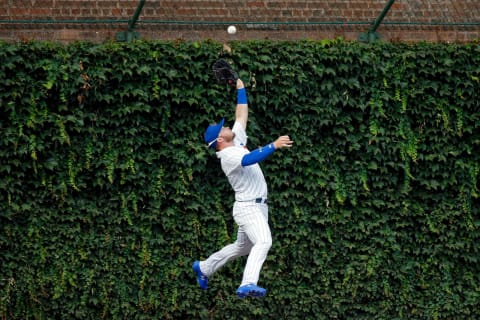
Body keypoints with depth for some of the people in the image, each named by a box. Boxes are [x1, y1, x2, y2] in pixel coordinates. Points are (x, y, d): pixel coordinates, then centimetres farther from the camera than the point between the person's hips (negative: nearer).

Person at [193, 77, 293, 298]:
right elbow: (249, 159, -35)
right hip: (248, 207, -10)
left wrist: (240, 88, 19)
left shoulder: (237, 141, 11)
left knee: (242, 247, 21)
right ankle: (248, 285, -45)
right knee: (263, 241, -30)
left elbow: (242, 115, 18)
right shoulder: (228, 156, -16)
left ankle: (203, 268, 36)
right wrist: (274, 146, -42)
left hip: (258, 207, 10)